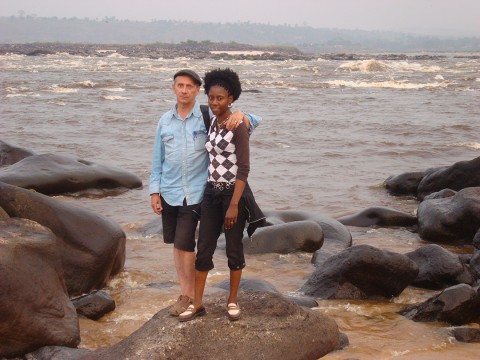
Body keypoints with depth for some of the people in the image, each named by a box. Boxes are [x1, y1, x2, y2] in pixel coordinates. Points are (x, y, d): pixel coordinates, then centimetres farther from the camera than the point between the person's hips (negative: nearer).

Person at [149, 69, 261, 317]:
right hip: (169, 192, 4)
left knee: (184, 244, -8)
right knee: (175, 243, 10)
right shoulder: (165, 121, 6)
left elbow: (255, 121, -5)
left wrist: (240, 116, -27)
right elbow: (158, 159, 11)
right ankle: (184, 291, 23)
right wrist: (154, 191, 6)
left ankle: (189, 295, 7)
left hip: (194, 192, -4)